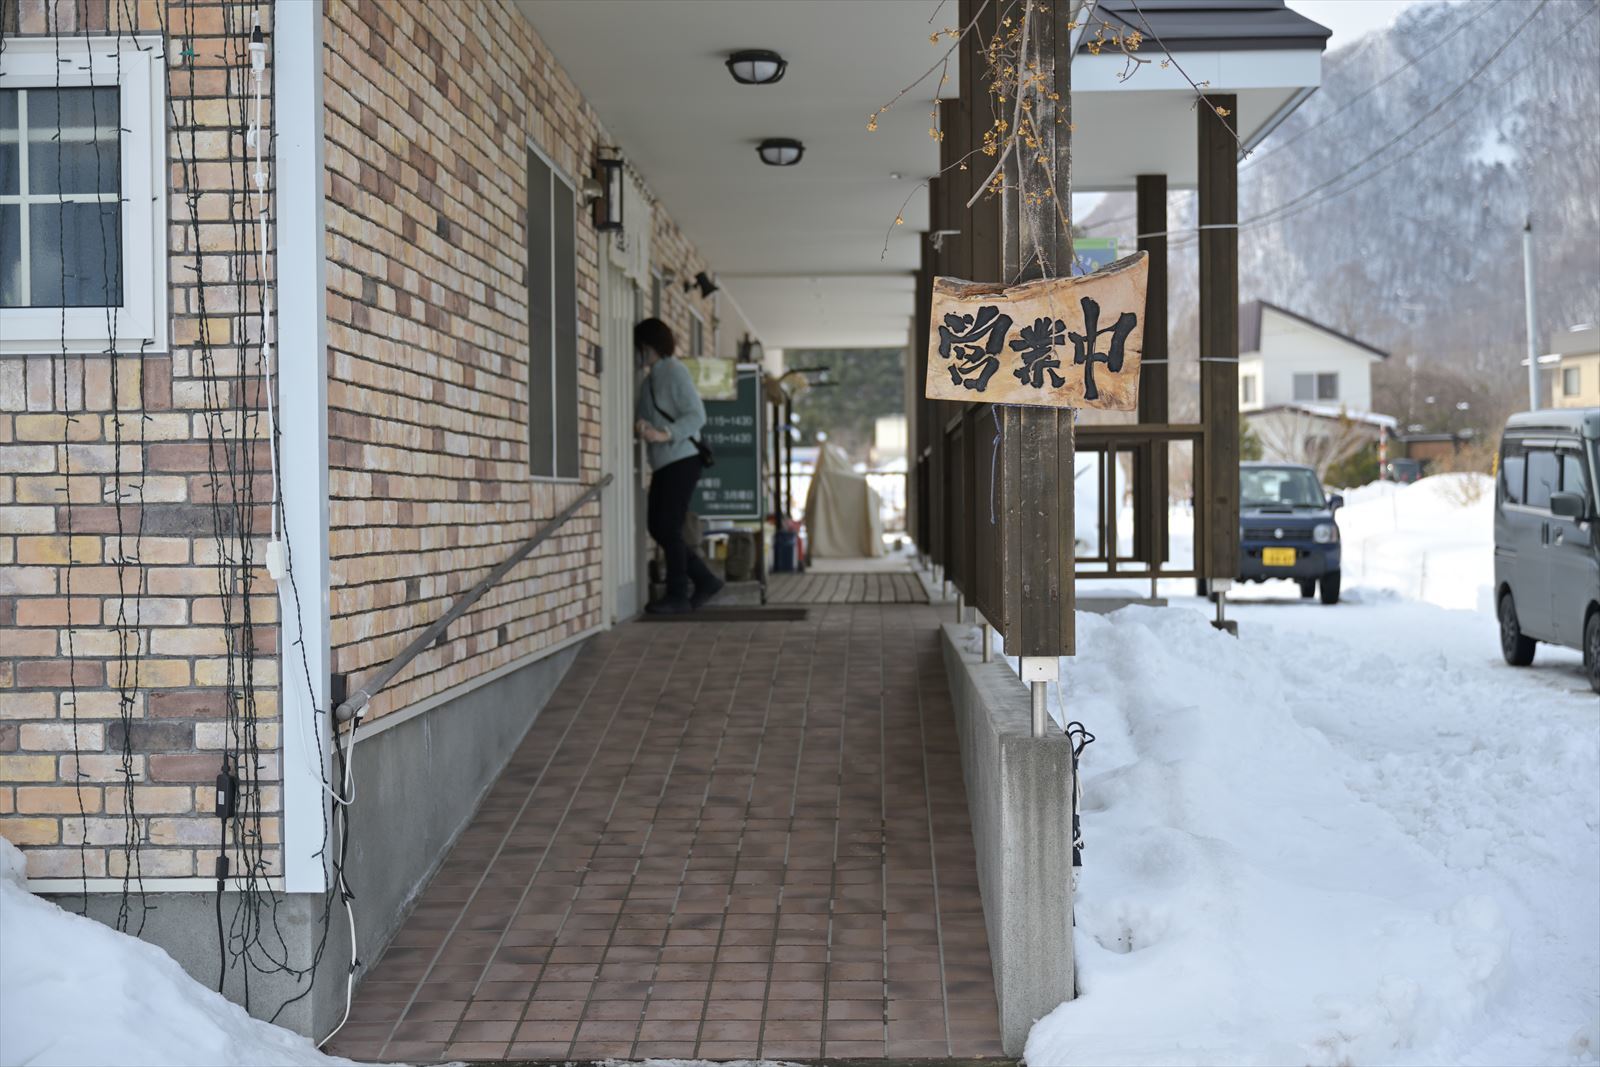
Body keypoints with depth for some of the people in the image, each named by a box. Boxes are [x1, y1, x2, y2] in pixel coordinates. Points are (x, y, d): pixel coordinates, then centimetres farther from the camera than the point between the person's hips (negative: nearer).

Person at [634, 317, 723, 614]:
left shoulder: (674, 372, -8)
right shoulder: (650, 378, 16)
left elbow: (697, 415, -14)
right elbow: (643, 415, 16)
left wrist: (665, 434, -26)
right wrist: (640, 426, -8)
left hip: (682, 459, -9)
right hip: (663, 464, 9)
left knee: (668, 528, -7)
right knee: (656, 527, 8)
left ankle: (677, 595, 4)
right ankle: (705, 581, 16)